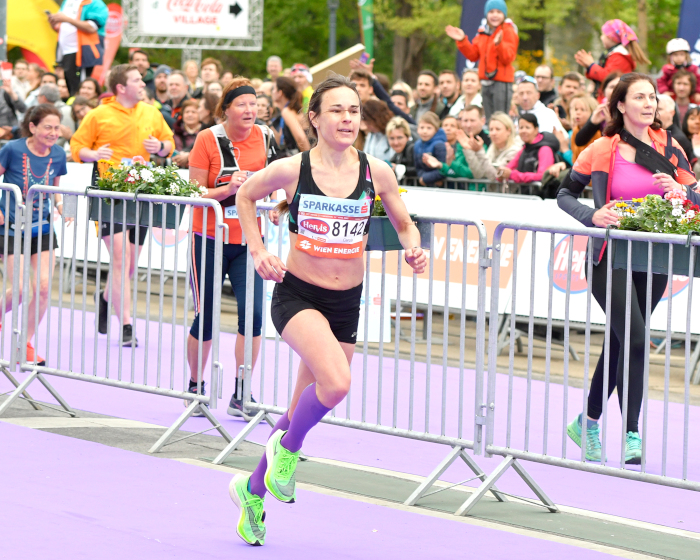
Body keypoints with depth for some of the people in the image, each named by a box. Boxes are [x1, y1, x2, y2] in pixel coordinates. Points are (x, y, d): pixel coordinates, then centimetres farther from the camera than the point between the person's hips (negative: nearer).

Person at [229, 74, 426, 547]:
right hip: (297, 294, -4)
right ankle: (287, 446, 1)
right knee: (336, 382, -29)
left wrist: (414, 249, -12)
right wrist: (259, 250, 0)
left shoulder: (376, 172, -4)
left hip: (346, 303, 4)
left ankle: (253, 490, 33)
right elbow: (246, 195, 10)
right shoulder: (292, 169, -9)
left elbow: (405, 225, 10)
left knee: (305, 409, 11)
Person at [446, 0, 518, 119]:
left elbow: (508, 58, -14)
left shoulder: (508, 31, -5)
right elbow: (473, 55, 14)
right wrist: (462, 41, 3)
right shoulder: (483, 32, 12)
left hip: (502, 82, -7)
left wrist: (499, 43, -29)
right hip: (486, 81, 7)